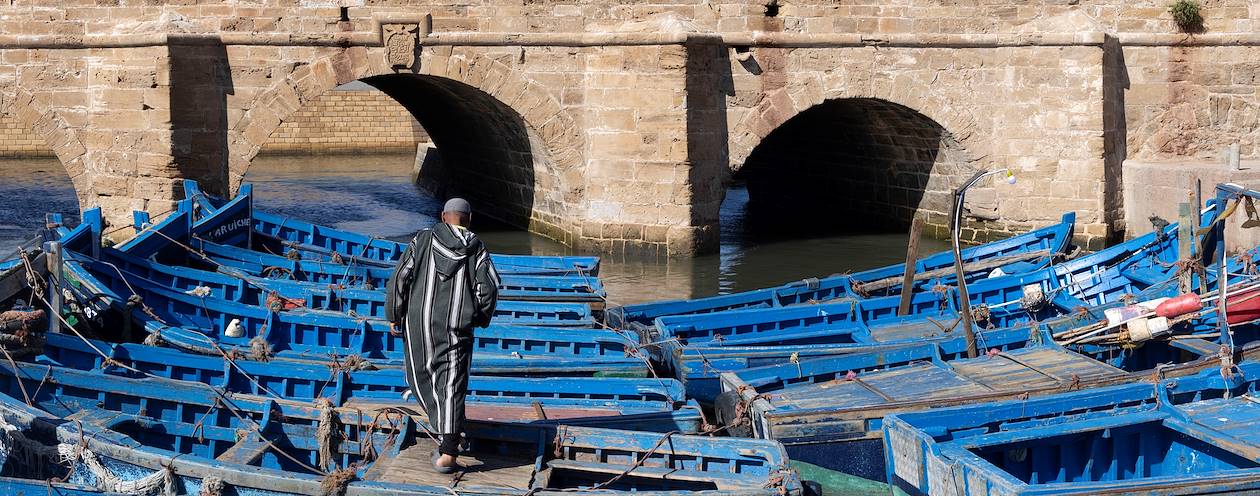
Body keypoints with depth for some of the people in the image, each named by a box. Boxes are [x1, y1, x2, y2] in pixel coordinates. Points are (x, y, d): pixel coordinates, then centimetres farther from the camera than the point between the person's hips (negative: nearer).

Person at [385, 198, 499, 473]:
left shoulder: (423, 241, 2)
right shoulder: (477, 249, 2)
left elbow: (400, 278, -1)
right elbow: (489, 287, -4)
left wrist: (394, 315, 8)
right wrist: (481, 317, 14)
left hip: (419, 323, 0)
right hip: (457, 328, 0)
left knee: (421, 377, 20)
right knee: (452, 387, -2)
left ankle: (444, 434, 20)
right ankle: (447, 453, -10)